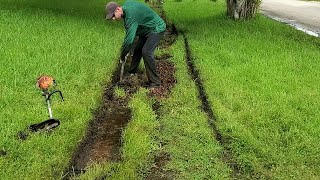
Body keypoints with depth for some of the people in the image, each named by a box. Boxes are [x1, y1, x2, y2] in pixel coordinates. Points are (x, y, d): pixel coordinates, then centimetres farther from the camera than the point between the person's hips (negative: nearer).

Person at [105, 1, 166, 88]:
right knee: (137, 49, 12)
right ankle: (131, 73, 26)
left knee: (146, 52, -20)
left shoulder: (130, 15, -32)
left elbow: (129, 40, -33)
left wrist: (123, 54, -18)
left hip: (156, 29, -10)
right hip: (147, 29, 10)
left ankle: (155, 81, -12)